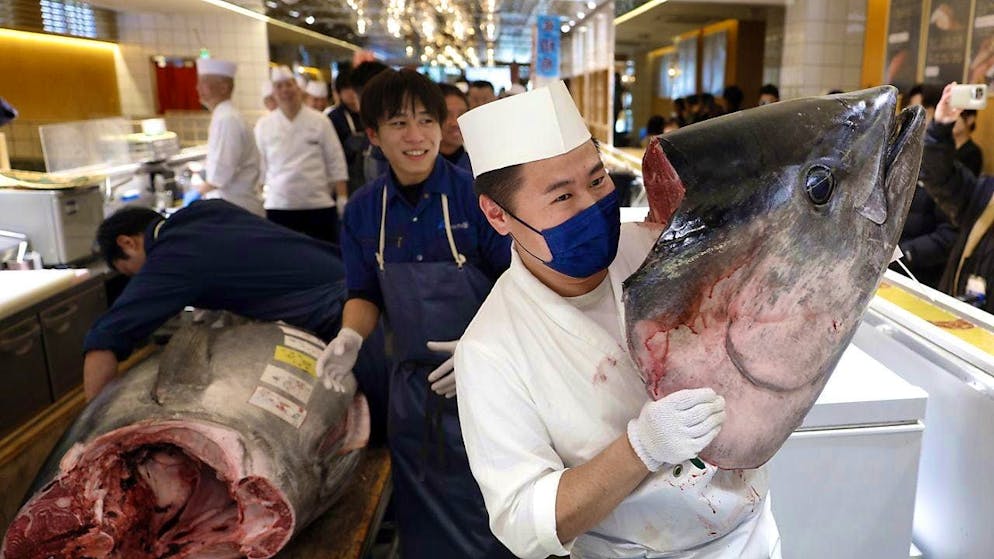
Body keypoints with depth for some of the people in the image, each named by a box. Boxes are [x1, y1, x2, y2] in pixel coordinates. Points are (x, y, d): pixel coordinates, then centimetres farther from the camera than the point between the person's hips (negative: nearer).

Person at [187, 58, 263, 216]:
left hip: (238, 208, -9)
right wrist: (202, 189, 15)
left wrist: (199, 191, -8)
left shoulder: (226, 119, -17)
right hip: (232, 203, 9)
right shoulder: (223, 116, 14)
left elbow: (223, 170, -21)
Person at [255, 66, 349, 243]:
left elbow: (336, 162, 1)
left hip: (319, 204, -1)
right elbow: (260, 167, 8)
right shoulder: (263, 125, 5)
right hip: (279, 207, 1)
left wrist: (342, 198, -3)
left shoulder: (319, 121, 1)